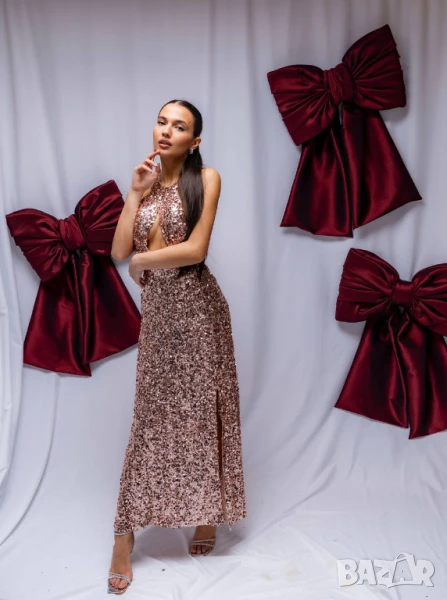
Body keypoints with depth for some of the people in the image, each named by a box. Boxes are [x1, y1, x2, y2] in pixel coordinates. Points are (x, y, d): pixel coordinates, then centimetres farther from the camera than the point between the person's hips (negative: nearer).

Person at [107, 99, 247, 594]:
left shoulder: (206, 178, -4)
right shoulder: (144, 182, 10)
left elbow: (195, 249, -15)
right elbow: (119, 251, 0)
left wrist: (140, 260, -4)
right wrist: (136, 192, -5)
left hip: (197, 306, -3)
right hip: (156, 309, 4)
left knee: (202, 410, 8)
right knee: (150, 418, 5)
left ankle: (207, 514, 27)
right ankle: (125, 537, 12)